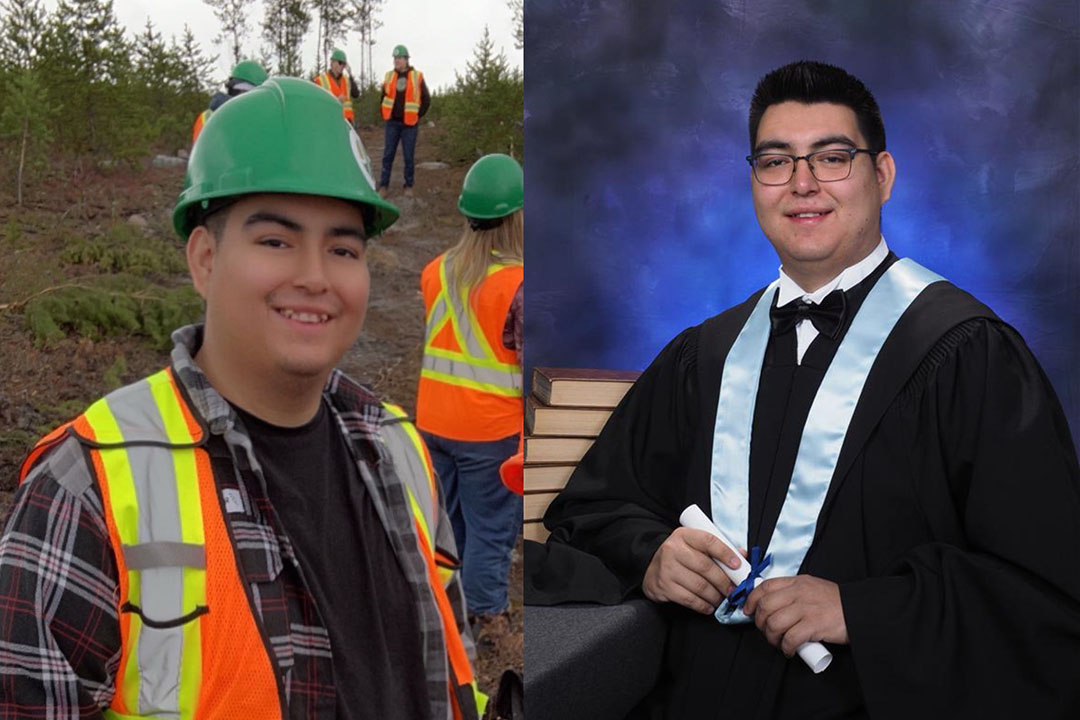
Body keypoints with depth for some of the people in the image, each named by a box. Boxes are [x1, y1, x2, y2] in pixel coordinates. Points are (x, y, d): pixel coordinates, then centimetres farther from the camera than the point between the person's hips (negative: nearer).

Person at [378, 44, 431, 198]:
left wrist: (418, 116, -1)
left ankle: (409, 186, 13)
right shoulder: (389, 76, 5)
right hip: (392, 123, 2)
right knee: (387, 155, 2)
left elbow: (426, 99, 2)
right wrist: (385, 114, 9)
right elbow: (383, 97, 17)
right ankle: (383, 186, 7)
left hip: (409, 124, -2)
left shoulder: (417, 77, -4)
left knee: (408, 156, 3)